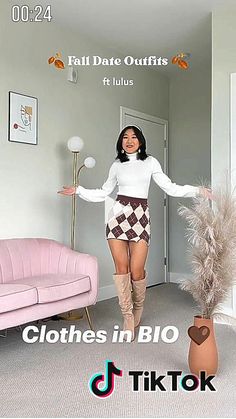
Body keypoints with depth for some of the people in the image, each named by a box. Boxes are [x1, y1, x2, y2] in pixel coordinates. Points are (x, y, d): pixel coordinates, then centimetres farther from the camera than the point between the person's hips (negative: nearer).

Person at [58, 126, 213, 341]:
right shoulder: (117, 165, 15)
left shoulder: (150, 162, 10)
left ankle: (138, 308, 25)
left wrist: (198, 190, -3)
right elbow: (103, 193, 19)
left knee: (137, 270, -6)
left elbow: (171, 188, 6)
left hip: (140, 217, -1)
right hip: (118, 215, 2)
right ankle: (128, 317, 9)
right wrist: (78, 190, 14)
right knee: (121, 268, -3)